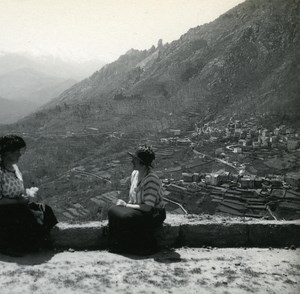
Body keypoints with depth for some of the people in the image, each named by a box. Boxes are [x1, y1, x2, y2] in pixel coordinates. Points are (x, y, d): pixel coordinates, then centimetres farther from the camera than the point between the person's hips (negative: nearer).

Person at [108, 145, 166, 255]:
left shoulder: (151, 179, -25)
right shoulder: (135, 173, 2)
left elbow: (148, 207, -28)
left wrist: (126, 205, -19)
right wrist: (126, 203, -10)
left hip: (154, 214, -8)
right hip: (140, 209, 8)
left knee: (127, 217, -30)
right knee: (113, 210, -13)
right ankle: (116, 246, -1)